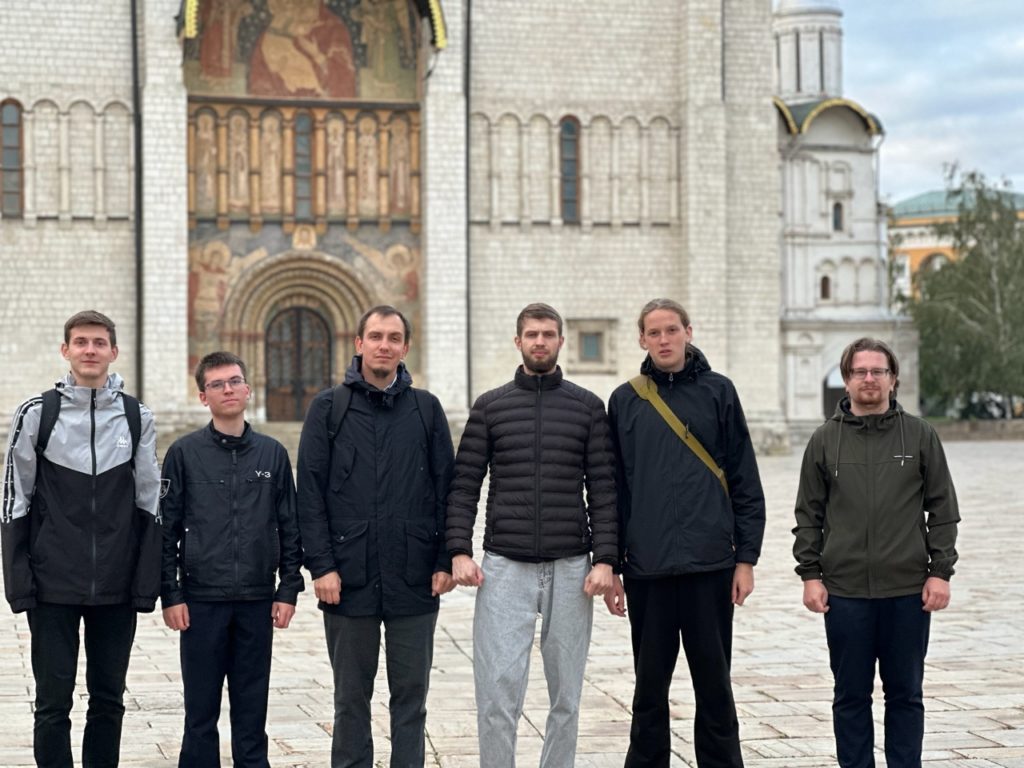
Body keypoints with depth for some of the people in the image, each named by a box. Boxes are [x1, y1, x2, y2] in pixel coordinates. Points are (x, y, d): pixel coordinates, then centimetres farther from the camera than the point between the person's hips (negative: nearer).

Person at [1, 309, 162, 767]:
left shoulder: (136, 418, 4)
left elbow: (149, 505, 7)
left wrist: (148, 583, 1)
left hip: (117, 590, 2)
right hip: (53, 587, -2)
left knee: (108, 699, 9)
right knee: (53, 702, 2)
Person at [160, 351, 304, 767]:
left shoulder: (272, 453, 6)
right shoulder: (184, 453, 0)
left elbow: (289, 528, 8)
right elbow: (166, 529, 0)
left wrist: (288, 589, 2)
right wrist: (170, 595, -5)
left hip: (258, 600, 2)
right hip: (201, 599, -2)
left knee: (252, 708, 7)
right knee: (201, 708, 4)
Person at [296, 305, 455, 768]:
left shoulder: (426, 409, 8)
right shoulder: (329, 409, 3)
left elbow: (446, 488, 7)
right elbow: (310, 493, 0)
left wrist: (445, 560, 0)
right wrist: (321, 565, -8)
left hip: (413, 581, 1)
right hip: (349, 579, -1)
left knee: (410, 694, 6)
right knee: (351, 697, 7)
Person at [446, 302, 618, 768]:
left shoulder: (587, 407, 7)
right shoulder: (490, 407, 7)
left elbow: (603, 489, 4)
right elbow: (464, 485, 5)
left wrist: (605, 559, -5)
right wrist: (459, 551, -6)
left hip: (569, 569, 1)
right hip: (504, 569, -1)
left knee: (566, 695, 6)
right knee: (498, 691, -6)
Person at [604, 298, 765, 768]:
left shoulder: (718, 392, 4)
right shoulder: (625, 401, 7)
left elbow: (745, 481, 3)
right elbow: (614, 488, 8)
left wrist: (746, 558, -2)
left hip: (710, 565, -1)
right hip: (646, 569, 1)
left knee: (714, 684, 6)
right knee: (649, 690, 8)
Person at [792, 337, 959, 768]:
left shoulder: (920, 436, 4)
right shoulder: (825, 441, 5)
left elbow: (943, 510, 4)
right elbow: (808, 515, 7)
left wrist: (940, 572, -2)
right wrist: (810, 574, -1)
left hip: (908, 590, 0)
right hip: (845, 591, 0)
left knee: (905, 694, 7)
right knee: (851, 695, 6)